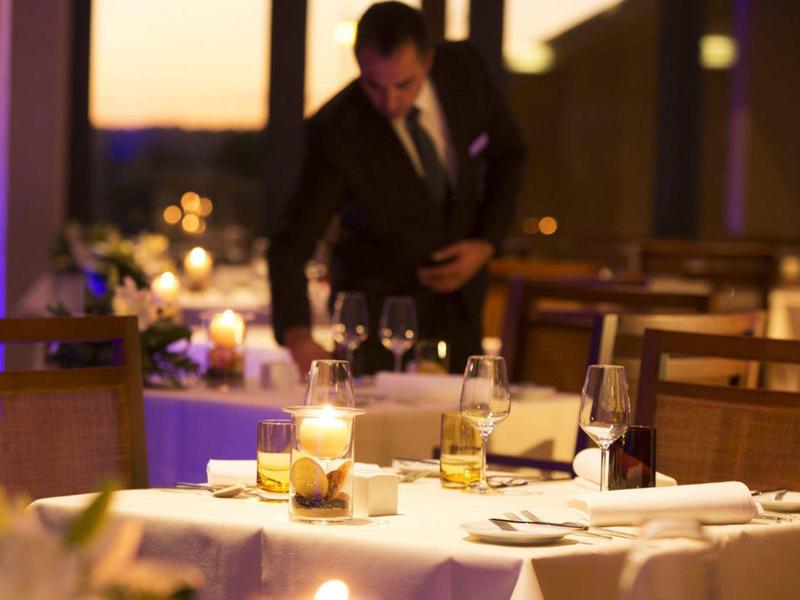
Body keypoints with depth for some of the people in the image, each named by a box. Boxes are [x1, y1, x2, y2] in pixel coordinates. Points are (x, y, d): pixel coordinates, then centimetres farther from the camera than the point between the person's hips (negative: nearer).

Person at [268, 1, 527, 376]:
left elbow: (508, 152, 2)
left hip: (456, 291, 4)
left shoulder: (463, 67, -16)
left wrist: (486, 244, -11)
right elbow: (291, 245, -26)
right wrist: (297, 335, -43)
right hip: (377, 300, -3)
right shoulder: (334, 131, -27)